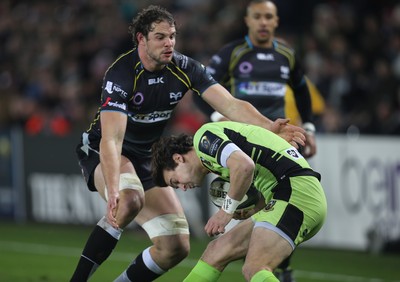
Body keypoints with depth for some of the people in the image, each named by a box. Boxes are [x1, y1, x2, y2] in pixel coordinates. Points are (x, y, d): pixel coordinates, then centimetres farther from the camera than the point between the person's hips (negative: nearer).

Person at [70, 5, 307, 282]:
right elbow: (111, 139, -37)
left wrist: (269, 126, -37)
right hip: (101, 152, -6)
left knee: (176, 246, -3)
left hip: (146, 158, 6)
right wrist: (113, 191, -51)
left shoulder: (184, 68, -11)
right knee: (130, 199, -39)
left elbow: (230, 104, -19)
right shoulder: (122, 74, -27)